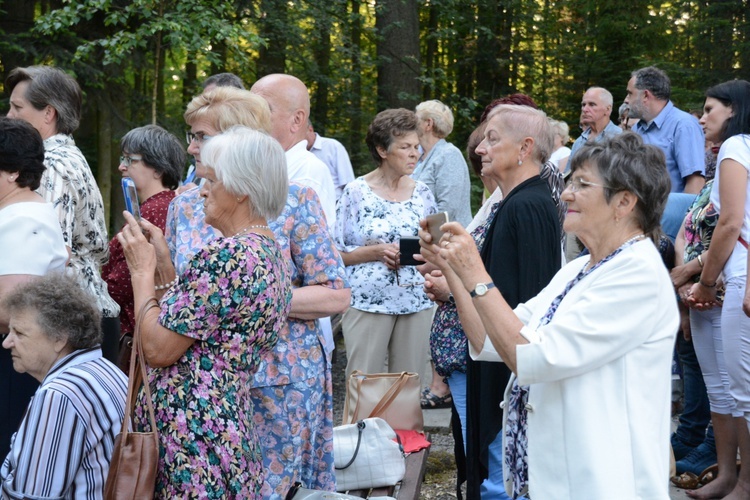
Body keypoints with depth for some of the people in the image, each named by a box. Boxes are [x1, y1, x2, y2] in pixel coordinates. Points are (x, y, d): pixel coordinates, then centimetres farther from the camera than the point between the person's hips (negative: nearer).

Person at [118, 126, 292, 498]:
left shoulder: (227, 255, -19)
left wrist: (142, 270, -5)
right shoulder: (270, 252, 12)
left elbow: (157, 348, -17)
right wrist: (162, 264, 11)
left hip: (190, 441, -10)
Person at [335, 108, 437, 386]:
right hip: (368, 301, -4)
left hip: (416, 302, 4)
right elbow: (336, 253, -2)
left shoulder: (422, 193, 9)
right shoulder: (356, 192, -2)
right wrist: (377, 251, -15)